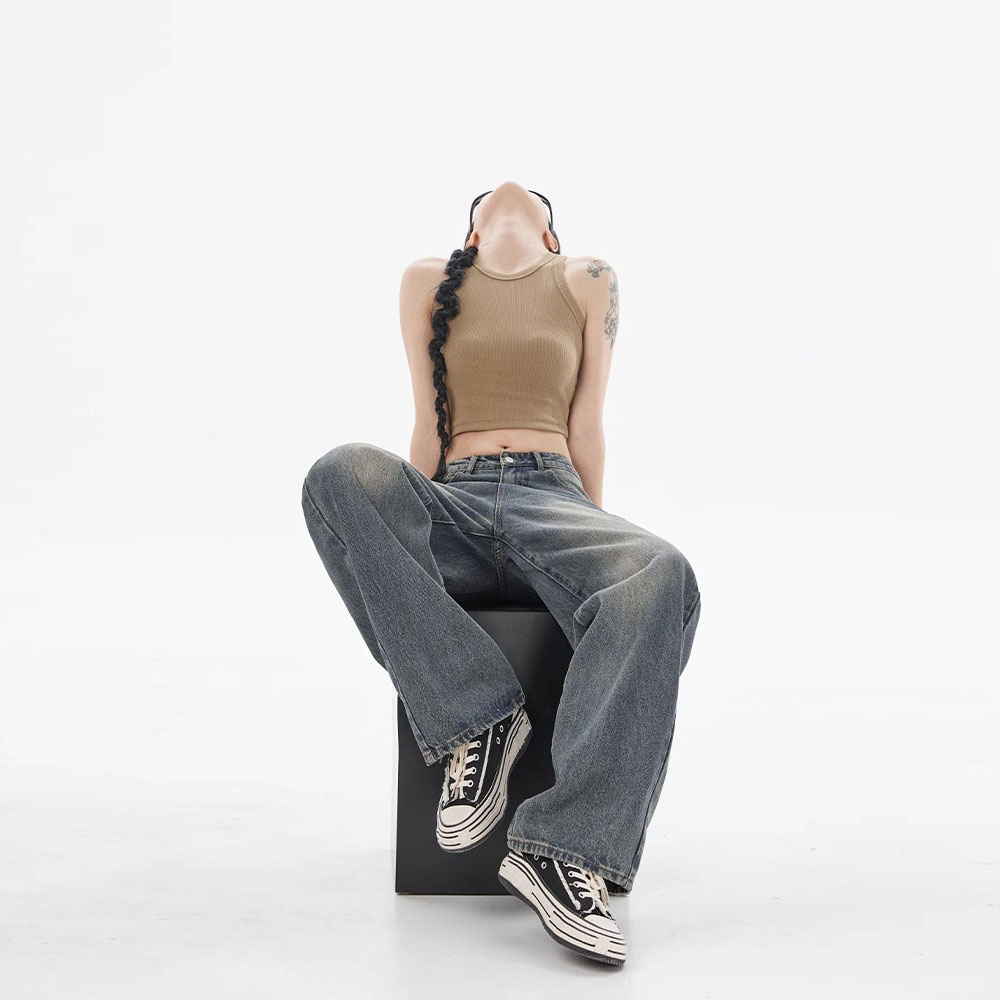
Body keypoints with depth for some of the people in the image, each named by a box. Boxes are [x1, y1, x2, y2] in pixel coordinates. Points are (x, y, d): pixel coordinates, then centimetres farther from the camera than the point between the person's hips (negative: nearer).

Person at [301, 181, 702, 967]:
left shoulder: (588, 282, 19)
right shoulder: (429, 281, 21)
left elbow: (587, 425, 13)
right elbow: (429, 423, 14)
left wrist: (592, 544, 9)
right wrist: (412, 537, 7)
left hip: (551, 496, -1)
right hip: (455, 500, 1)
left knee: (661, 575, -35)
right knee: (343, 473, -33)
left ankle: (567, 849, -39)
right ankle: (474, 718, -29)